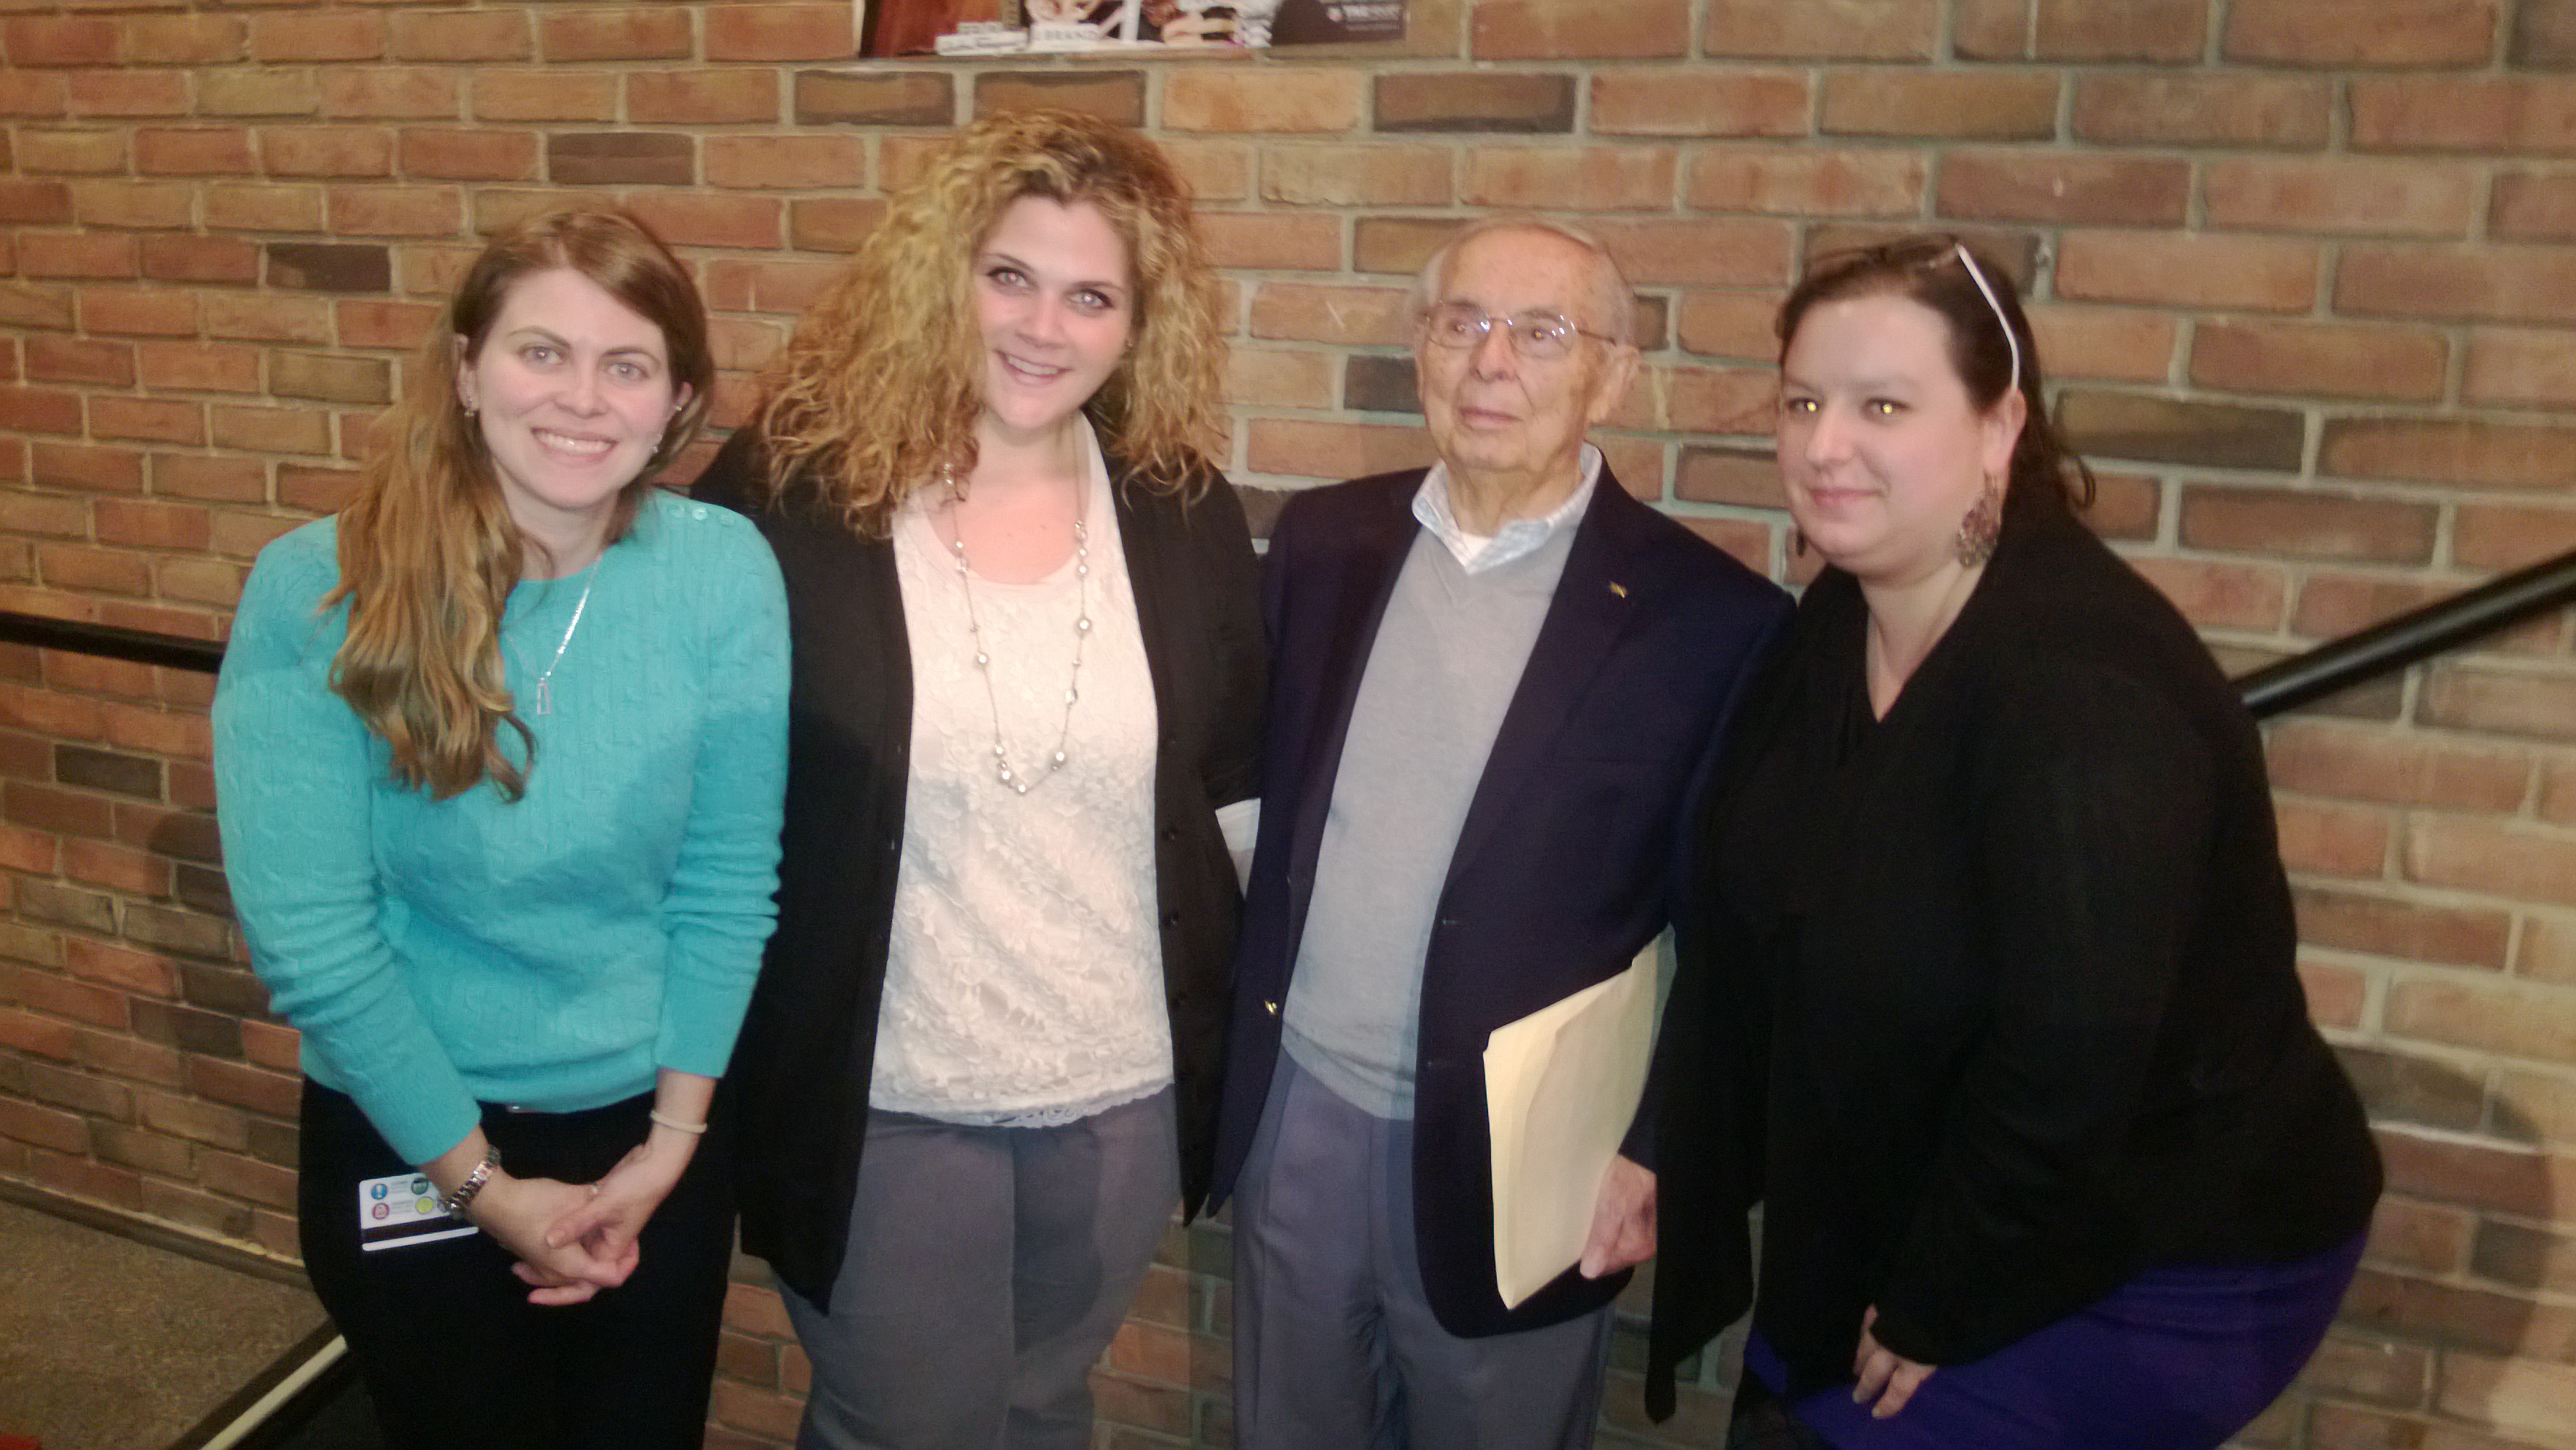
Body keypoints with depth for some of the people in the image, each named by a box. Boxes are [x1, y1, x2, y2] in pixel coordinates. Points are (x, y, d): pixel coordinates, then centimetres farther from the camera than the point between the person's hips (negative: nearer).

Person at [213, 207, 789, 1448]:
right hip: (404, 1140, -1)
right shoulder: (316, 591, -16)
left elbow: (728, 882, -8)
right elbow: (307, 933, -16)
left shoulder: (724, 572, -13)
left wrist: (668, 1145, -8)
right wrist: (483, 1181, -13)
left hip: (652, 1128, 2)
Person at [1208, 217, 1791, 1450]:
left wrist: (1650, 1148, -10)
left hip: (1516, 1162, -3)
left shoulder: (1708, 618, -11)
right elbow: (1258, 787, 9)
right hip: (1293, 1120, 4)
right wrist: (1219, 1025, 5)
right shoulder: (1323, 542, 2)